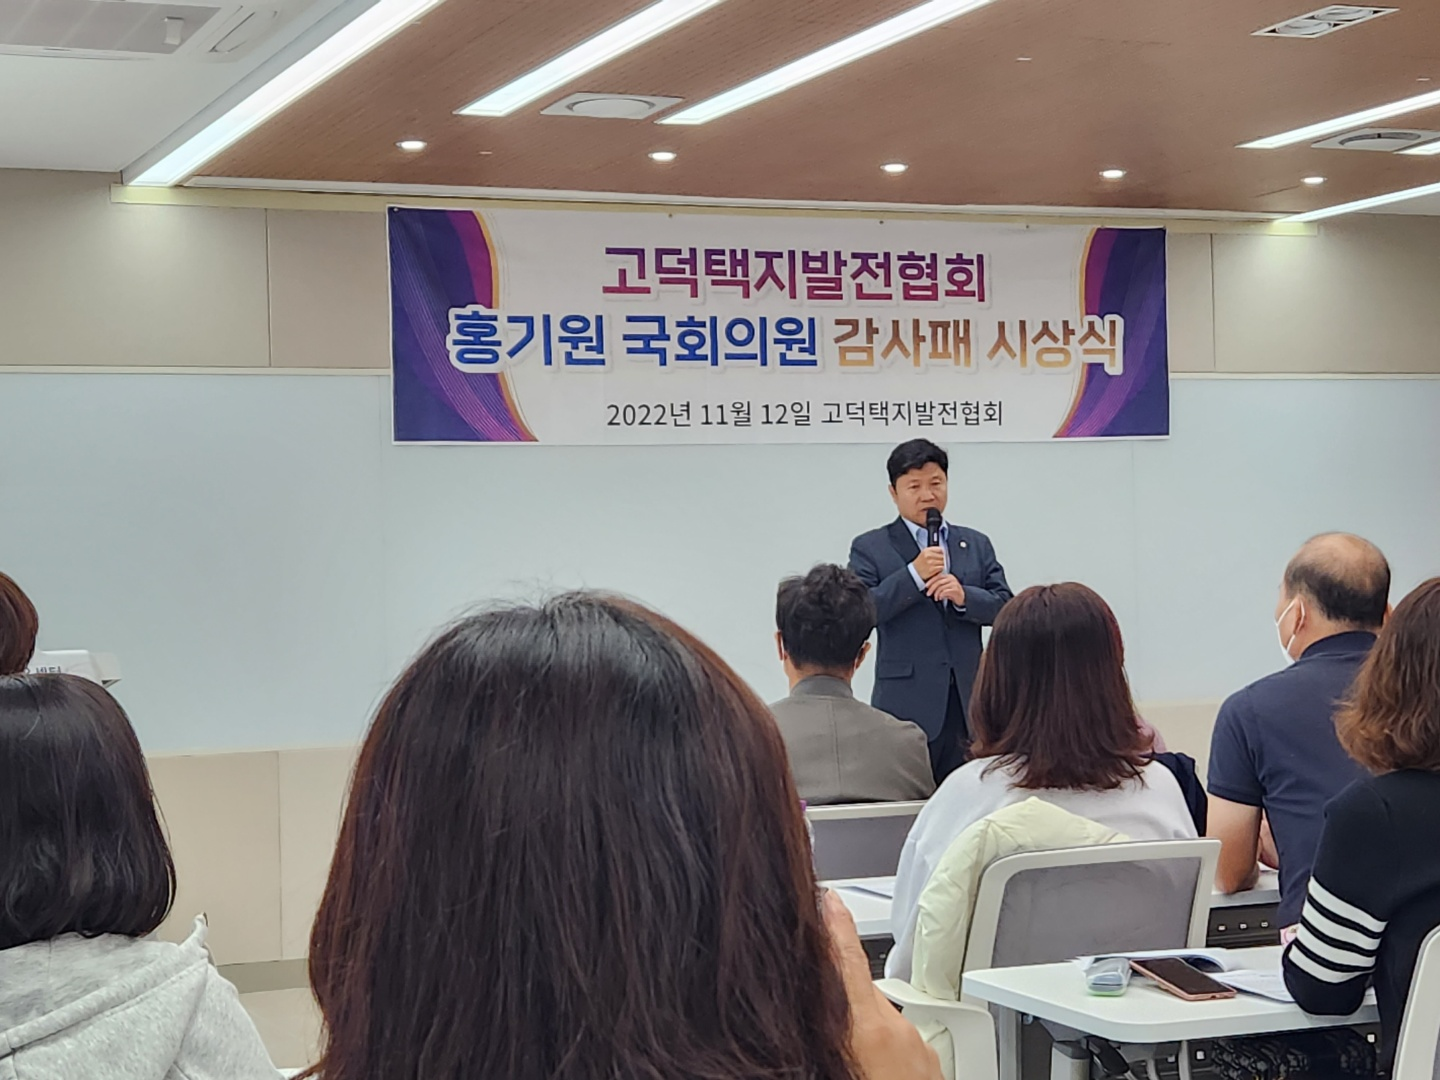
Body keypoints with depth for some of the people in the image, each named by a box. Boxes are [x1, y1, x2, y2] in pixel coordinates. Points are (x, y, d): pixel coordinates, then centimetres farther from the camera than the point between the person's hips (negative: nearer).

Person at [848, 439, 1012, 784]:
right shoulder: (870, 548, 4)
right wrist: (913, 575, -16)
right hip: (907, 704, -3)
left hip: (967, 702, 3)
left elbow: (1005, 606, 9)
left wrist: (964, 596, -11)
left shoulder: (977, 545, 16)